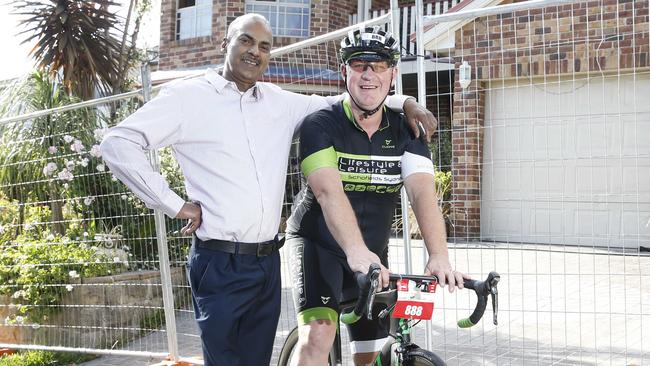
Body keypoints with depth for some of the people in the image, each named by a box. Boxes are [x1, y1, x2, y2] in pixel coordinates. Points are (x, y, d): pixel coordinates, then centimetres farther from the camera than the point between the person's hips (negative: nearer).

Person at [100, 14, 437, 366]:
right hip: (219, 265, -5)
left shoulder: (280, 102, 10)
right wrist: (174, 204, -10)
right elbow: (117, 143, -9)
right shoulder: (188, 96, -4)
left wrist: (404, 101, 8)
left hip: (268, 262, 5)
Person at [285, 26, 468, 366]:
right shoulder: (320, 124, -17)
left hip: (373, 252, 4)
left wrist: (439, 256, -37)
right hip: (318, 244, -4)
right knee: (318, 335, -24)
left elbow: (423, 192, -20)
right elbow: (329, 191, -32)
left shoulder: (406, 131, -5)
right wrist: (357, 252, -48)